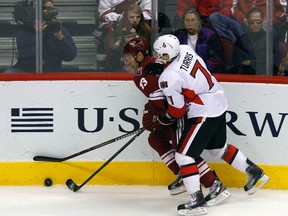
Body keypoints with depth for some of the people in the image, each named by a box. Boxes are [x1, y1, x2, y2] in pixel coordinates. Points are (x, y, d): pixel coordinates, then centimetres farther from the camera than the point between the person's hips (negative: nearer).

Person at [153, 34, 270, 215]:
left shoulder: (168, 79, -22)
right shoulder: (185, 49, -3)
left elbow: (177, 111, -12)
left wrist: (163, 119, 6)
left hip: (204, 115, -9)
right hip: (219, 102, 9)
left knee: (184, 155, -5)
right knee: (218, 147, 28)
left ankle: (197, 201, -10)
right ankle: (255, 173, 38)